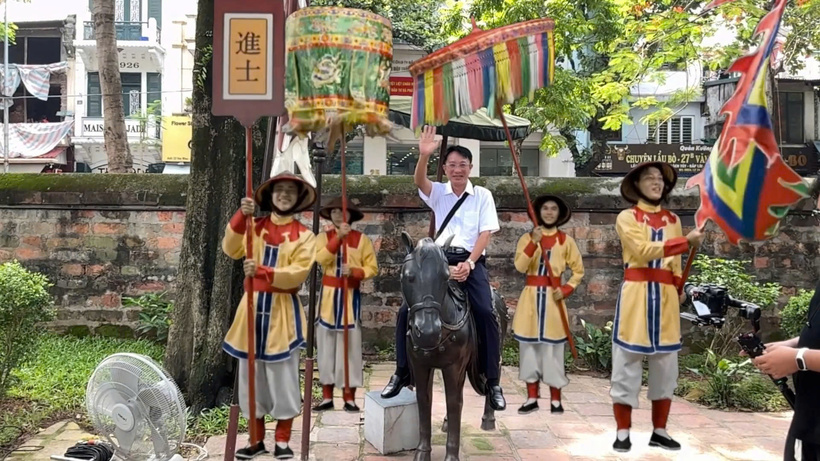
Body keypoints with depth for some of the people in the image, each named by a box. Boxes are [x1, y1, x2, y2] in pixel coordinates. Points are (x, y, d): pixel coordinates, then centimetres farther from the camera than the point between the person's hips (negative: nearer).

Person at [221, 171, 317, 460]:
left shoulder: (304, 235, -1)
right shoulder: (255, 226, 7)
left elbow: (298, 273, -13)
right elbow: (231, 250, -10)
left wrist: (262, 271, -26)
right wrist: (241, 216, -23)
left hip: (283, 311, -3)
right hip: (253, 306, 3)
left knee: (283, 376, 2)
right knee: (251, 375, 8)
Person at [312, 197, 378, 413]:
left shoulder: (361, 239, 2)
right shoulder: (323, 237, 6)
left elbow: (372, 268, -1)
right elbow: (321, 259, -14)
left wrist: (354, 271, -18)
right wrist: (338, 237, -21)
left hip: (351, 296, -2)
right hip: (329, 295, 2)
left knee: (351, 346, -1)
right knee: (326, 345, 4)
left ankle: (350, 397, 6)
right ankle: (327, 397, 11)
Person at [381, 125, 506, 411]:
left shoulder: (483, 196, 7)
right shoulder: (437, 193, 10)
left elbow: (485, 234, 0)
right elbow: (419, 181, -12)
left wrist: (468, 263, -15)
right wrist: (423, 156, -33)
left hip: (471, 260, -2)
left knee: (485, 312, -23)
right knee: (407, 310, -11)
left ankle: (493, 382, -11)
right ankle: (402, 373, 5)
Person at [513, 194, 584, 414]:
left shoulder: (566, 241, 3)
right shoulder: (527, 238, 4)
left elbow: (578, 270, 7)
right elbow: (519, 266, -11)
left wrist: (566, 289, -8)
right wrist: (533, 243, -21)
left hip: (553, 297, -1)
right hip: (531, 296, 1)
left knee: (552, 348, 0)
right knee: (529, 346, 3)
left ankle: (555, 399, 9)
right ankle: (532, 397, 12)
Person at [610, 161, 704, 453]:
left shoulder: (673, 220, 15)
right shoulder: (627, 217, -1)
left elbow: (675, 263, 19)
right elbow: (643, 251, -16)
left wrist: (679, 289, 7)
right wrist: (685, 241, -21)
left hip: (666, 296, 5)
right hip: (636, 294, -5)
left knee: (666, 363, 7)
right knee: (627, 363, -3)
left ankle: (659, 431, 18)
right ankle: (623, 432, 6)